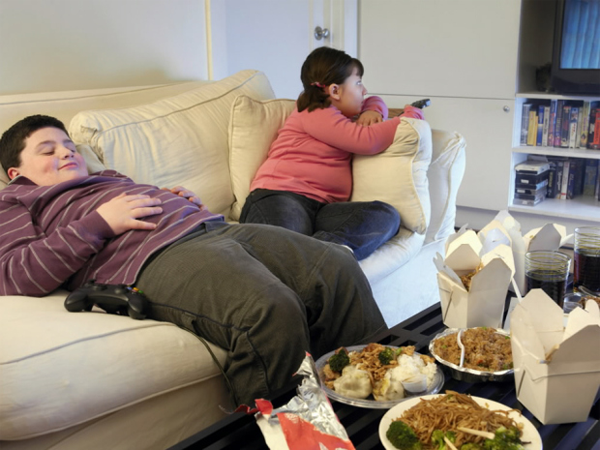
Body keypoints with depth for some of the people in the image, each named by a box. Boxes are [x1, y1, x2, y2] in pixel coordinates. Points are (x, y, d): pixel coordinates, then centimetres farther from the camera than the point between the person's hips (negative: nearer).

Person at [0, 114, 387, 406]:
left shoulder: (108, 178, 40)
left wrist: (188, 202, 13)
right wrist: (100, 222, -7)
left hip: (216, 227, 8)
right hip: (155, 257, -8)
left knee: (340, 268, -12)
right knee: (272, 309, -36)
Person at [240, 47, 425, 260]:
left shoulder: (337, 114, 33)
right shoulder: (315, 114, 4)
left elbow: (375, 102, 49)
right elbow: (366, 140, -7)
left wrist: (372, 111, 21)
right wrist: (411, 115, 8)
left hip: (322, 208, 7)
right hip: (280, 196, -6)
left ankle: (328, 248, -48)